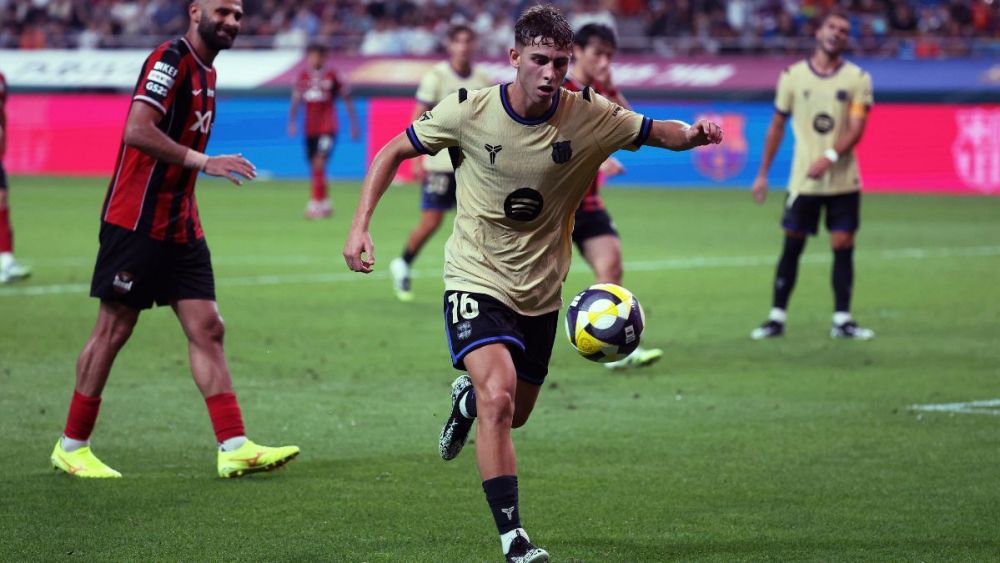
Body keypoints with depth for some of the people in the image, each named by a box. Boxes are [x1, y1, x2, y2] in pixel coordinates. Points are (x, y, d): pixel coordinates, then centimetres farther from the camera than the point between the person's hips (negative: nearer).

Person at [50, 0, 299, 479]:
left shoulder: (206, 71, 14)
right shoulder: (170, 60, -13)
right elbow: (137, 131, -24)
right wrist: (204, 161, -25)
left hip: (180, 226, 9)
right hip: (136, 221, -9)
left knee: (207, 329, 1)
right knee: (114, 330, -1)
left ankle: (234, 448, -3)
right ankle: (71, 447, 10)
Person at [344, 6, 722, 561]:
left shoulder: (588, 116, -12)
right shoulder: (468, 110, -16)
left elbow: (655, 131, -1)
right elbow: (394, 151, -2)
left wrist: (693, 133, -25)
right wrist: (360, 224, -12)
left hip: (540, 291, 4)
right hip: (476, 281, -4)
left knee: (514, 414, 19)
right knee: (498, 399, -26)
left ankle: (468, 396, 57)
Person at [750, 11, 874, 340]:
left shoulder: (857, 79, 0)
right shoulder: (793, 76, 4)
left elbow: (856, 128, -9)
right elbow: (777, 126, 10)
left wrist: (830, 157, -24)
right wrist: (763, 174, 8)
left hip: (844, 180, 0)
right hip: (803, 178, 0)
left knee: (843, 246, -1)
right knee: (792, 245, 1)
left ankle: (842, 320, 5)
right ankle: (777, 318, 8)